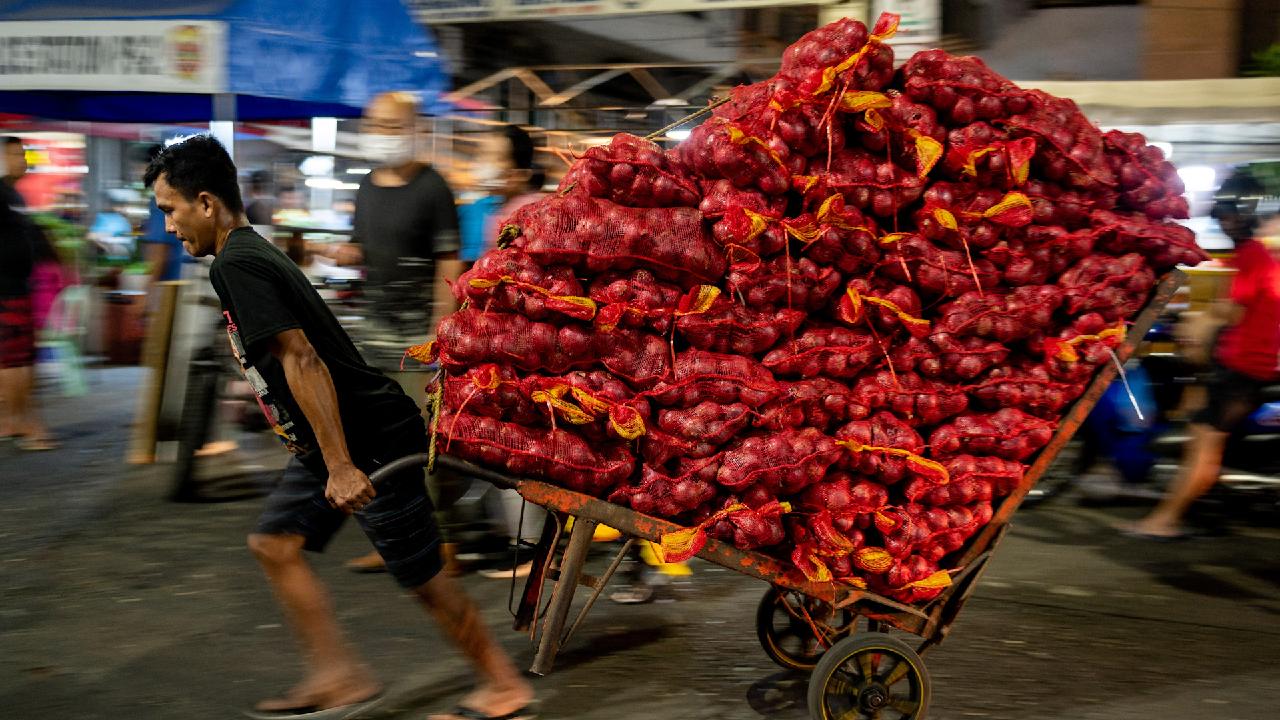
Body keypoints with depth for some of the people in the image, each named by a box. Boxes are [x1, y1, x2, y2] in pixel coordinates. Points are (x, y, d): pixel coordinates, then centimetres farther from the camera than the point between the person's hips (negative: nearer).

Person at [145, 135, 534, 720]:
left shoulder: (235, 266, -17)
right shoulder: (252, 255, 13)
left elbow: (301, 360, -25)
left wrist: (340, 466, -25)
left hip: (372, 441, -10)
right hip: (332, 441, 10)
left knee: (420, 574, 0)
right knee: (274, 542, 12)